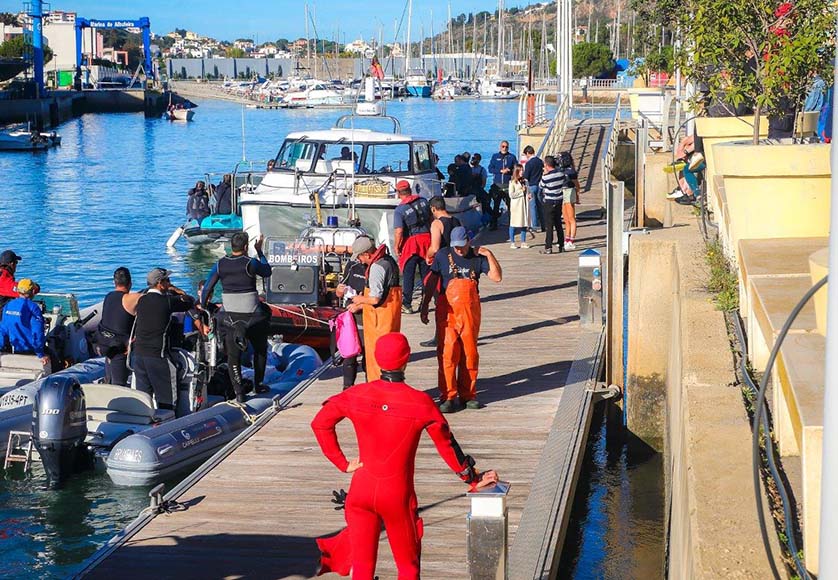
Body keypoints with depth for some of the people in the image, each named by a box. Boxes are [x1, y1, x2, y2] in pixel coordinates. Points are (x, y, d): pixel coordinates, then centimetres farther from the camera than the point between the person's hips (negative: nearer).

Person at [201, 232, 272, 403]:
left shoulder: (220, 264, -2)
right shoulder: (250, 263, -12)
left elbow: (207, 288, 0)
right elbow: (267, 272, 7)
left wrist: (202, 307, 14)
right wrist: (259, 251, 15)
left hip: (231, 316, 2)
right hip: (252, 316, -2)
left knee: (233, 356, 7)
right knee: (260, 349, 21)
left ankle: (239, 392, -2)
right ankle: (258, 385, 28)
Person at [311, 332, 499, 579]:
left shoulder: (357, 395, -4)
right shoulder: (420, 403, -11)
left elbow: (320, 423, 5)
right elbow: (447, 445, -2)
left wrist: (342, 462, 7)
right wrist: (473, 479, 10)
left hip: (362, 489, 2)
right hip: (398, 494, -2)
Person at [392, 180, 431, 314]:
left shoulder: (400, 209, -13)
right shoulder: (423, 201, 2)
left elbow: (399, 231, -18)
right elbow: (431, 218, 12)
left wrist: (396, 247, -6)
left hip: (411, 242, -4)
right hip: (426, 238, 4)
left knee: (408, 275, 3)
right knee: (426, 273, 13)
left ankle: (406, 304, 4)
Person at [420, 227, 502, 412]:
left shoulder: (477, 257, 4)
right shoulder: (443, 255, 2)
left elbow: (497, 277, -2)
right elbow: (431, 282, 6)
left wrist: (489, 255, -11)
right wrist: (425, 306, 4)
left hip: (470, 310, 2)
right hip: (447, 309, -2)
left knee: (470, 352, 6)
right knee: (448, 352, -8)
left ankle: (468, 395, 16)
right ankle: (448, 397, -4)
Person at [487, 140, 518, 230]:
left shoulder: (512, 157, 8)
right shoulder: (495, 156, 10)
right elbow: (490, 169, 2)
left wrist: (509, 171, -14)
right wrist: (501, 171, -10)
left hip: (508, 185, -1)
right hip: (497, 185, 1)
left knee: (510, 205, -2)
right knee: (495, 205, 4)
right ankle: (493, 224, 9)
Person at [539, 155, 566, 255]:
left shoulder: (546, 177, -19)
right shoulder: (561, 174, -1)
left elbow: (540, 186, -2)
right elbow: (565, 185, 11)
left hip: (548, 203, -6)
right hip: (559, 201, 6)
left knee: (549, 226, -3)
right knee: (558, 224, 15)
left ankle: (548, 248, -4)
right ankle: (561, 246, 18)